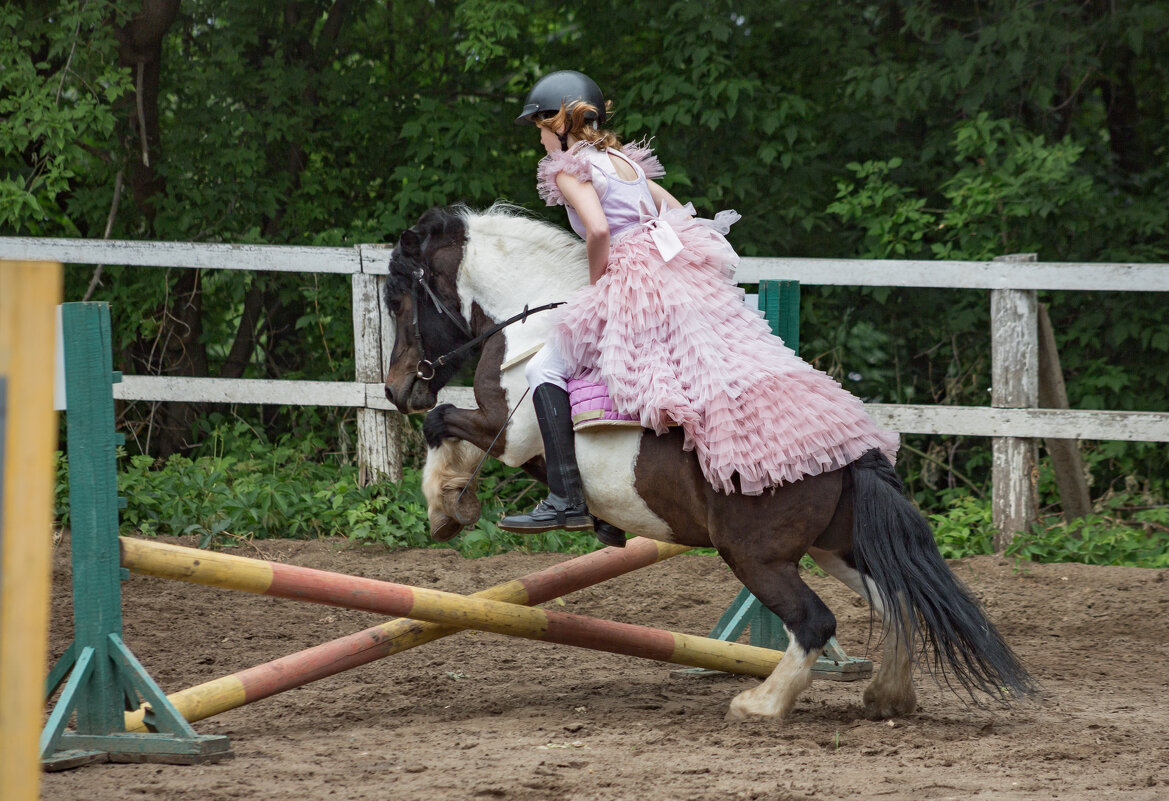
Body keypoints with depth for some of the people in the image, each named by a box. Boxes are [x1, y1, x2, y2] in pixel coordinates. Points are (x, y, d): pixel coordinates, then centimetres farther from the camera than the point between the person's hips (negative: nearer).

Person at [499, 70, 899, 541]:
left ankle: (567, 500, -14)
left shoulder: (568, 169, -2)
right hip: (682, 269, 8)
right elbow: (680, 214, 24)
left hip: (632, 279, -8)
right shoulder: (625, 161, 22)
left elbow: (598, 229, -20)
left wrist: (595, 285, -4)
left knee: (545, 370, -4)